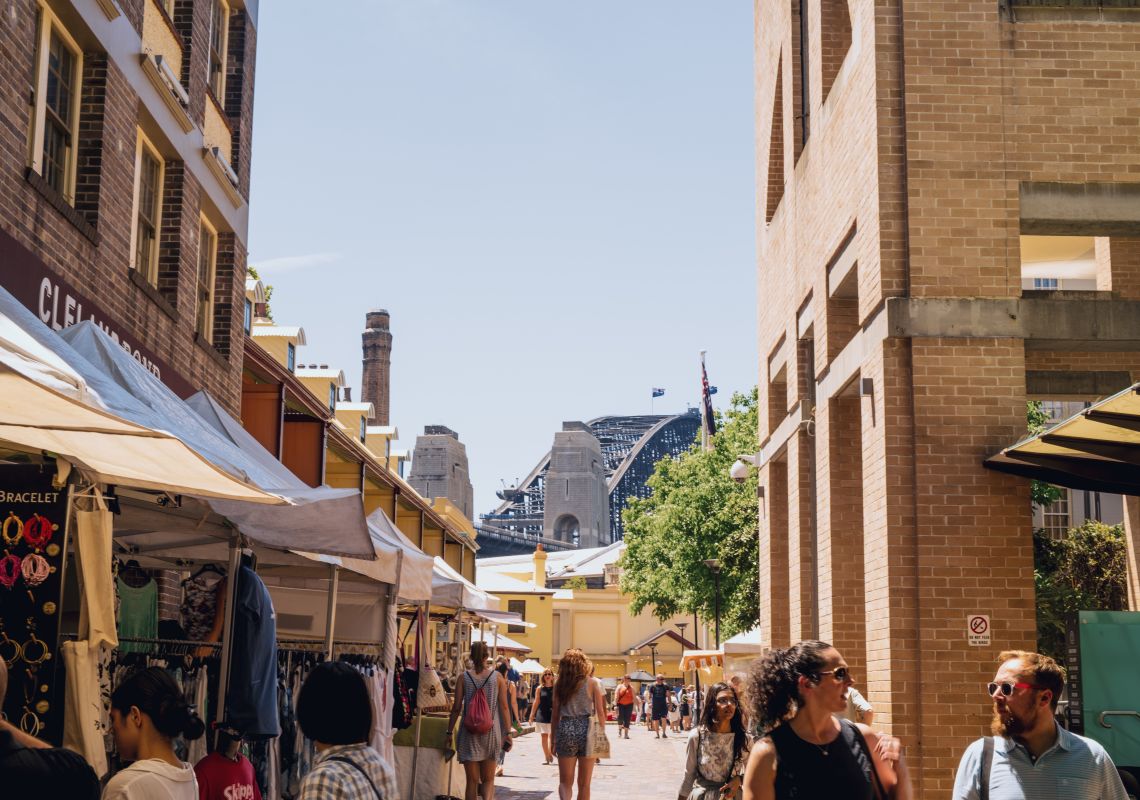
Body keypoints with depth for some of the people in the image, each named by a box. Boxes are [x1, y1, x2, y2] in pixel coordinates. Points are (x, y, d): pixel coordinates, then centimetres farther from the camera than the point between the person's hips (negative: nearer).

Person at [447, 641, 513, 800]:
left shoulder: (464, 678, -1)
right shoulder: (498, 677, 0)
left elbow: (456, 708, -1)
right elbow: (504, 707, -1)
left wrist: (449, 732, 7)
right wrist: (507, 732, 4)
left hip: (469, 733, 0)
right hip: (491, 732, 0)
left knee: (472, 780, 7)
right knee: (488, 779, 9)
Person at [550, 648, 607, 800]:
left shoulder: (560, 684, 4)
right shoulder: (592, 683, -1)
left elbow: (555, 714, 6)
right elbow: (600, 712, -2)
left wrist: (554, 740, 13)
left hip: (565, 730, 1)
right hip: (586, 730, -1)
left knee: (565, 782, 7)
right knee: (584, 783, 10)